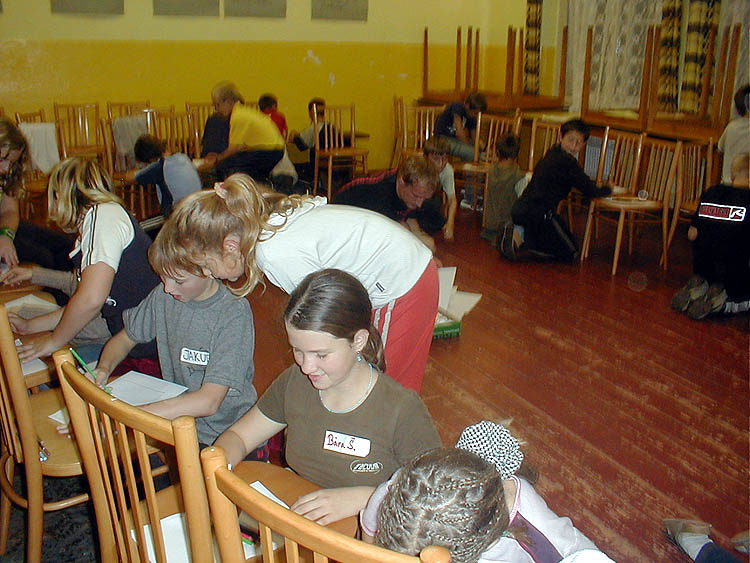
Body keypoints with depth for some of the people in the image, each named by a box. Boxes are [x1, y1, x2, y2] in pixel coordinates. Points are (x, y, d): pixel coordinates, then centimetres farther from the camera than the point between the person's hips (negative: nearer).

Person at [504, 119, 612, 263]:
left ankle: (516, 231, 6)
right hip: (539, 213, -9)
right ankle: (523, 237, -10)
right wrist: (608, 189, 12)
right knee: (571, 254, 4)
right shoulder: (567, 161, -14)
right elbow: (592, 191, -8)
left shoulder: (552, 153, 13)